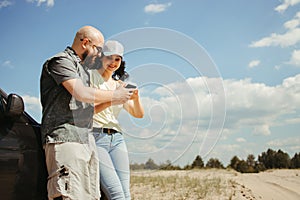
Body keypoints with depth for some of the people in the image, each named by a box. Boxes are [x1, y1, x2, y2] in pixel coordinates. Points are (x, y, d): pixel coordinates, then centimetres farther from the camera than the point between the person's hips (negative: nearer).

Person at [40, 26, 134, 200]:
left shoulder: (82, 68, 29)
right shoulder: (62, 60, -2)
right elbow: (81, 93, -17)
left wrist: (112, 100, 15)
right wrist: (114, 95, -3)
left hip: (87, 139, 10)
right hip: (65, 139, -9)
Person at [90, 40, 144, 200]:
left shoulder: (120, 85, 21)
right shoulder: (91, 76, 4)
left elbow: (138, 114, 17)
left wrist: (136, 98, -3)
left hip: (117, 139, 6)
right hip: (95, 137, -6)